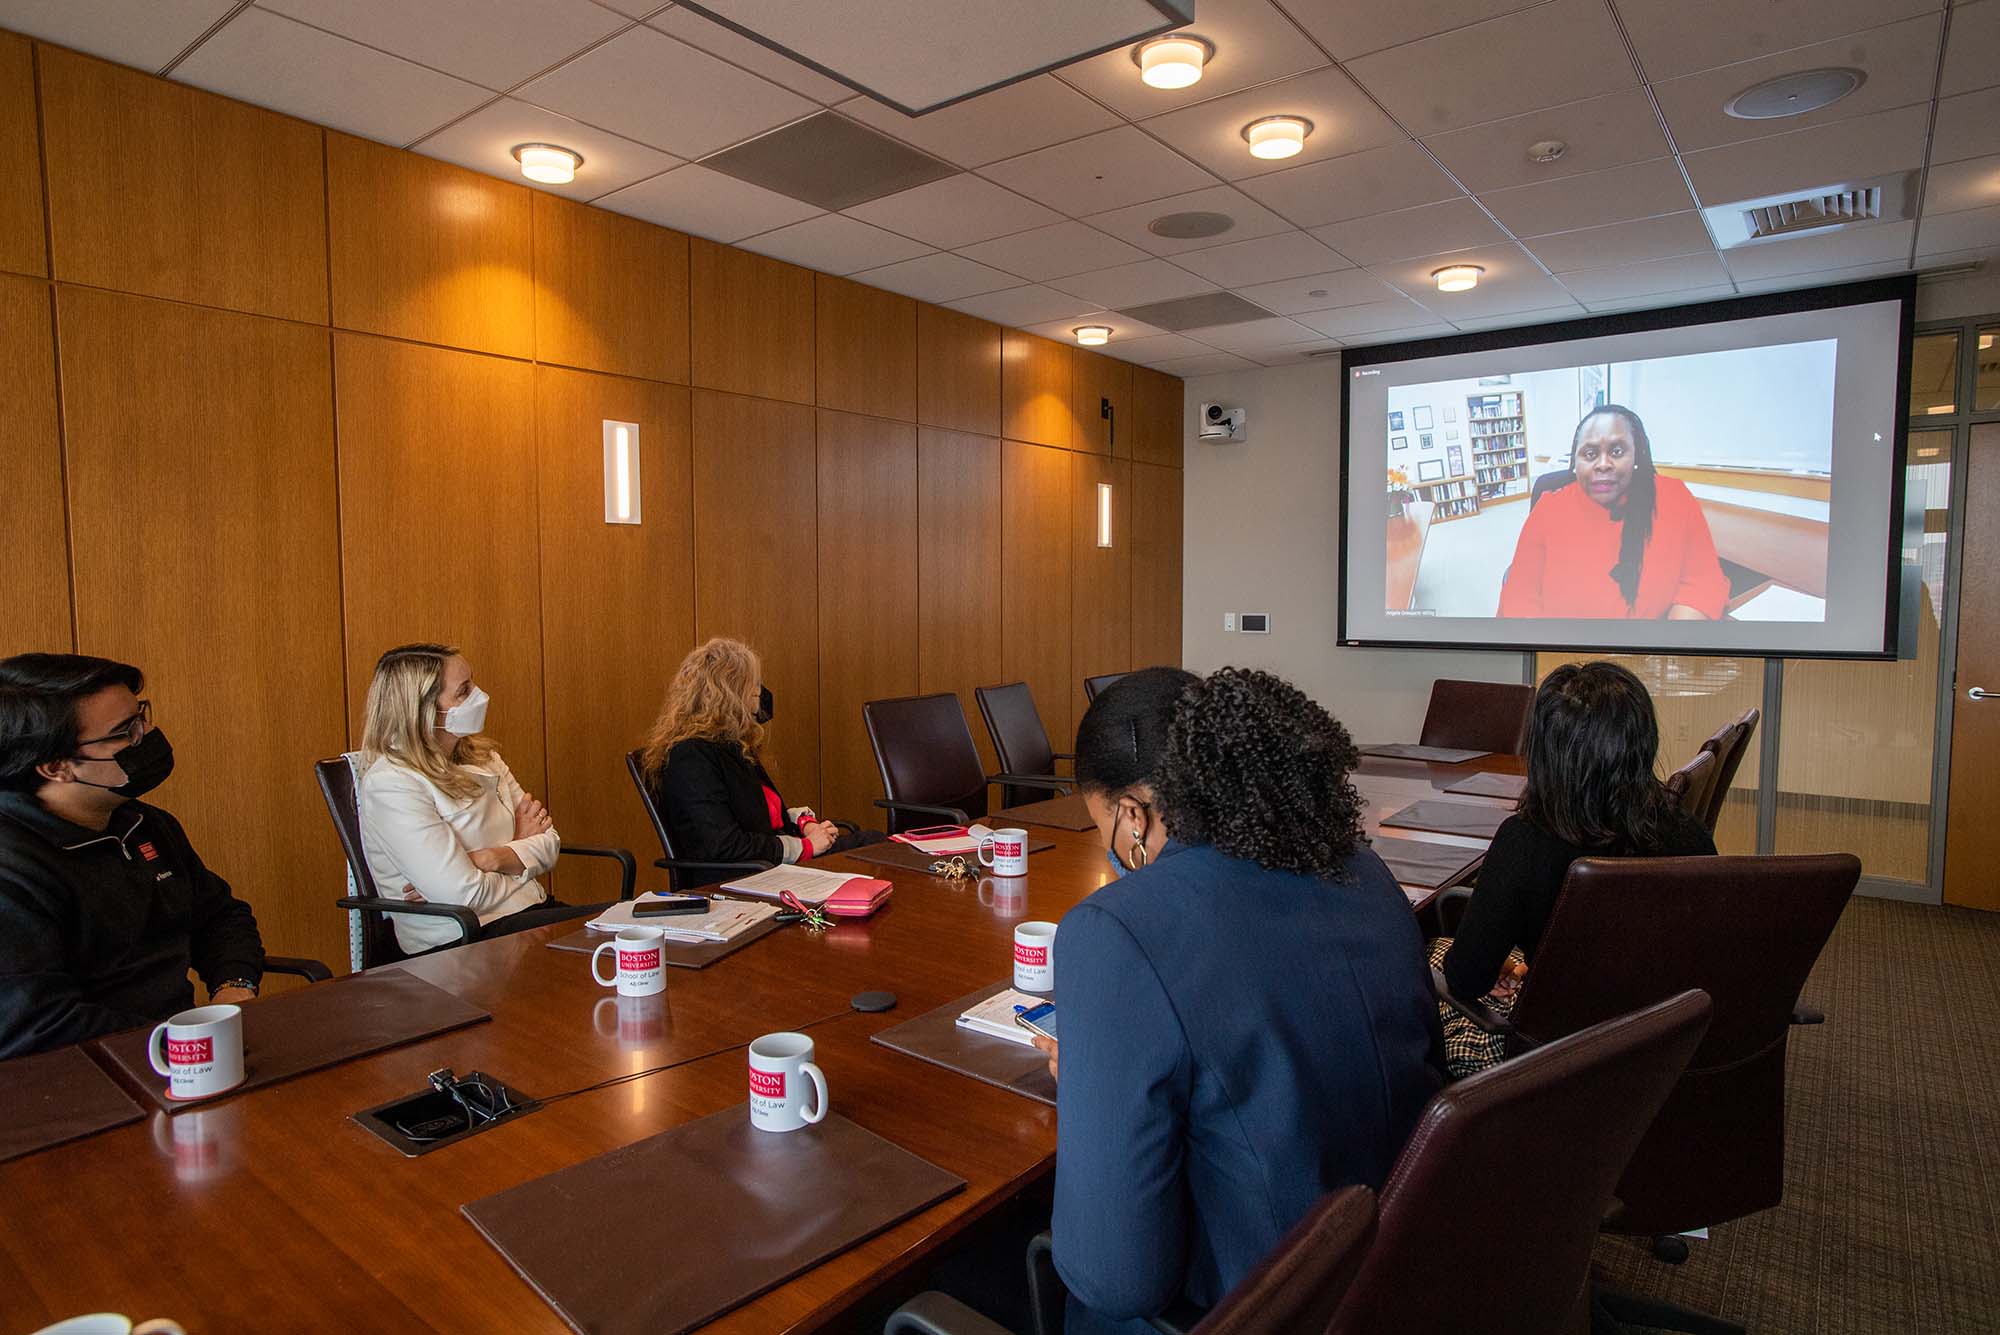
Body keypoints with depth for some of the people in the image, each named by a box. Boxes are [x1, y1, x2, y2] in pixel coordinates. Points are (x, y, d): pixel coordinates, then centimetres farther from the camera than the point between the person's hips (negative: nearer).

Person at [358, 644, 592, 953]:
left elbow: (549, 842, 7)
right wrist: (521, 855, -3)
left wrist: (491, 859, -11)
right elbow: (464, 895, -20)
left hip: (529, 910, 7)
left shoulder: (481, 756, 10)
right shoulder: (390, 784, -14)